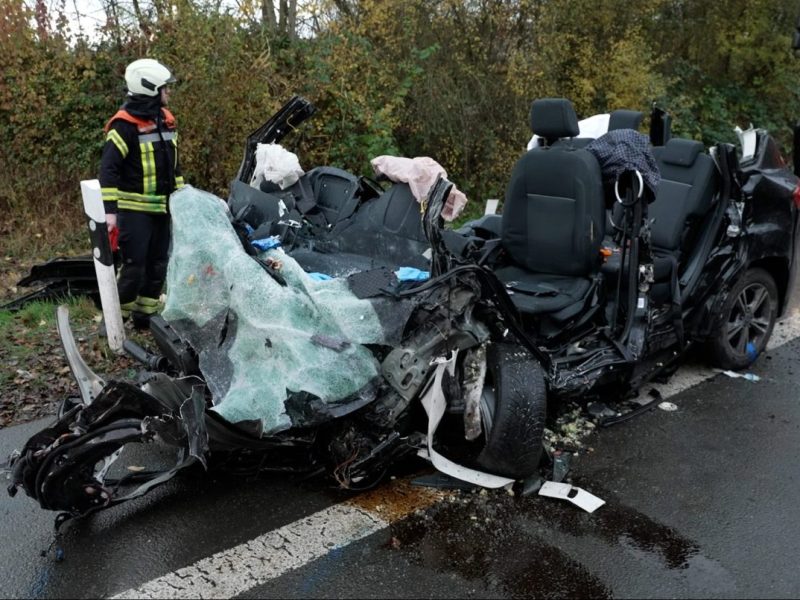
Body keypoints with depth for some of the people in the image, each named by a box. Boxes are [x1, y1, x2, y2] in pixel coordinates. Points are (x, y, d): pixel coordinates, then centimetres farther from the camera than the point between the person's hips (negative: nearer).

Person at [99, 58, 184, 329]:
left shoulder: (165, 118, 10)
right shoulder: (125, 124, -15)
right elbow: (108, 168, -19)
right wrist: (110, 210, -25)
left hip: (162, 207, 8)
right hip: (135, 209, -8)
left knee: (158, 265, 11)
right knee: (133, 266, -8)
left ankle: (145, 314, 24)